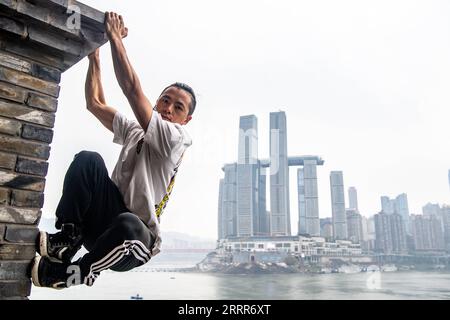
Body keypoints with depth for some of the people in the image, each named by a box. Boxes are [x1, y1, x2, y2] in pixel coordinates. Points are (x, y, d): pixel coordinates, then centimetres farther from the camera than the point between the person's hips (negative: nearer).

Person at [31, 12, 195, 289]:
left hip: (137, 238, -5)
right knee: (88, 160, -19)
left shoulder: (178, 139, -8)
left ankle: (77, 273, -14)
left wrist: (115, 37, -9)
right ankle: (67, 240, -14)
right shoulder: (135, 132, 14)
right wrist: (95, 55, 16)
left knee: (128, 225, -42)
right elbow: (95, 103, 18)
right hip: (109, 220, 5)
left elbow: (132, 90, -15)